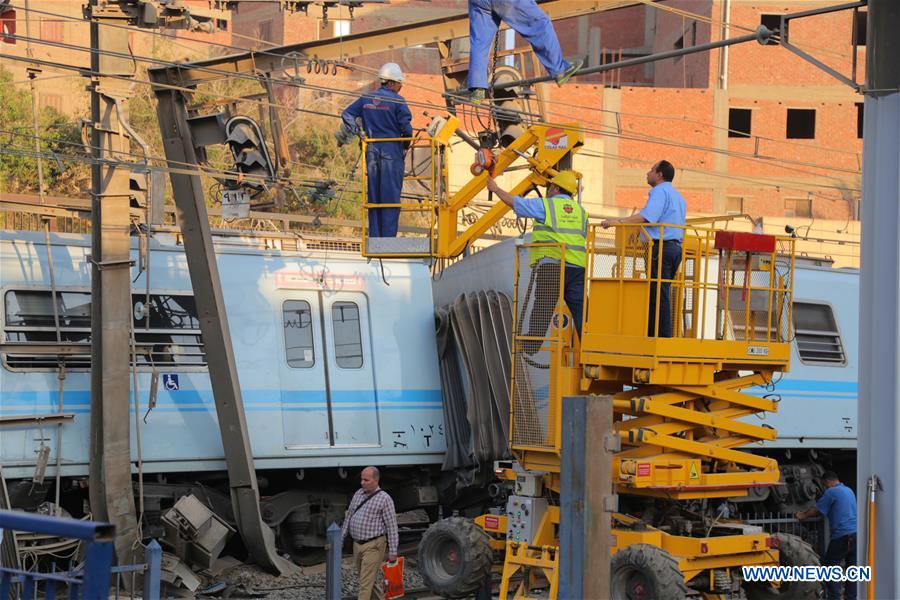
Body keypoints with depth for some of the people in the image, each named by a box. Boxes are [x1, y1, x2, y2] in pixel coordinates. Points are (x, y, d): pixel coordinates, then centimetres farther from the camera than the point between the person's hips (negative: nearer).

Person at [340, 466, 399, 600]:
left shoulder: (384, 499, -9)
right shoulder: (358, 494, 10)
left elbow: (392, 527, -10)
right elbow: (348, 517, 18)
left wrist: (393, 551, -12)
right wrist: (340, 540, 16)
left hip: (373, 546, -7)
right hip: (357, 544, 7)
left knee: (366, 582, -9)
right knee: (372, 579, 17)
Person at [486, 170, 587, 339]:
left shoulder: (545, 205, 4)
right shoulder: (580, 211, 19)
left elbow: (514, 202, 9)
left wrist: (495, 188, 22)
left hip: (550, 265, -4)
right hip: (577, 268, 4)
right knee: (581, 313, 1)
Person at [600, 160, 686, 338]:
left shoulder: (659, 191, -6)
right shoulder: (677, 196, 25)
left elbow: (647, 216, -22)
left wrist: (619, 221, -24)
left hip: (662, 246, -10)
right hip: (676, 247, 10)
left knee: (659, 295, -10)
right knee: (660, 294, 9)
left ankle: (663, 336, -13)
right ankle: (652, 334, 8)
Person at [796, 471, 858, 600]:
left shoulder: (831, 492, -5)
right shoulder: (849, 491, 21)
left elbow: (816, 509, 0)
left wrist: (803, 515, 18)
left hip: (842, 535, -8)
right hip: (855, 533, 8)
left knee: (830, 566, 2)